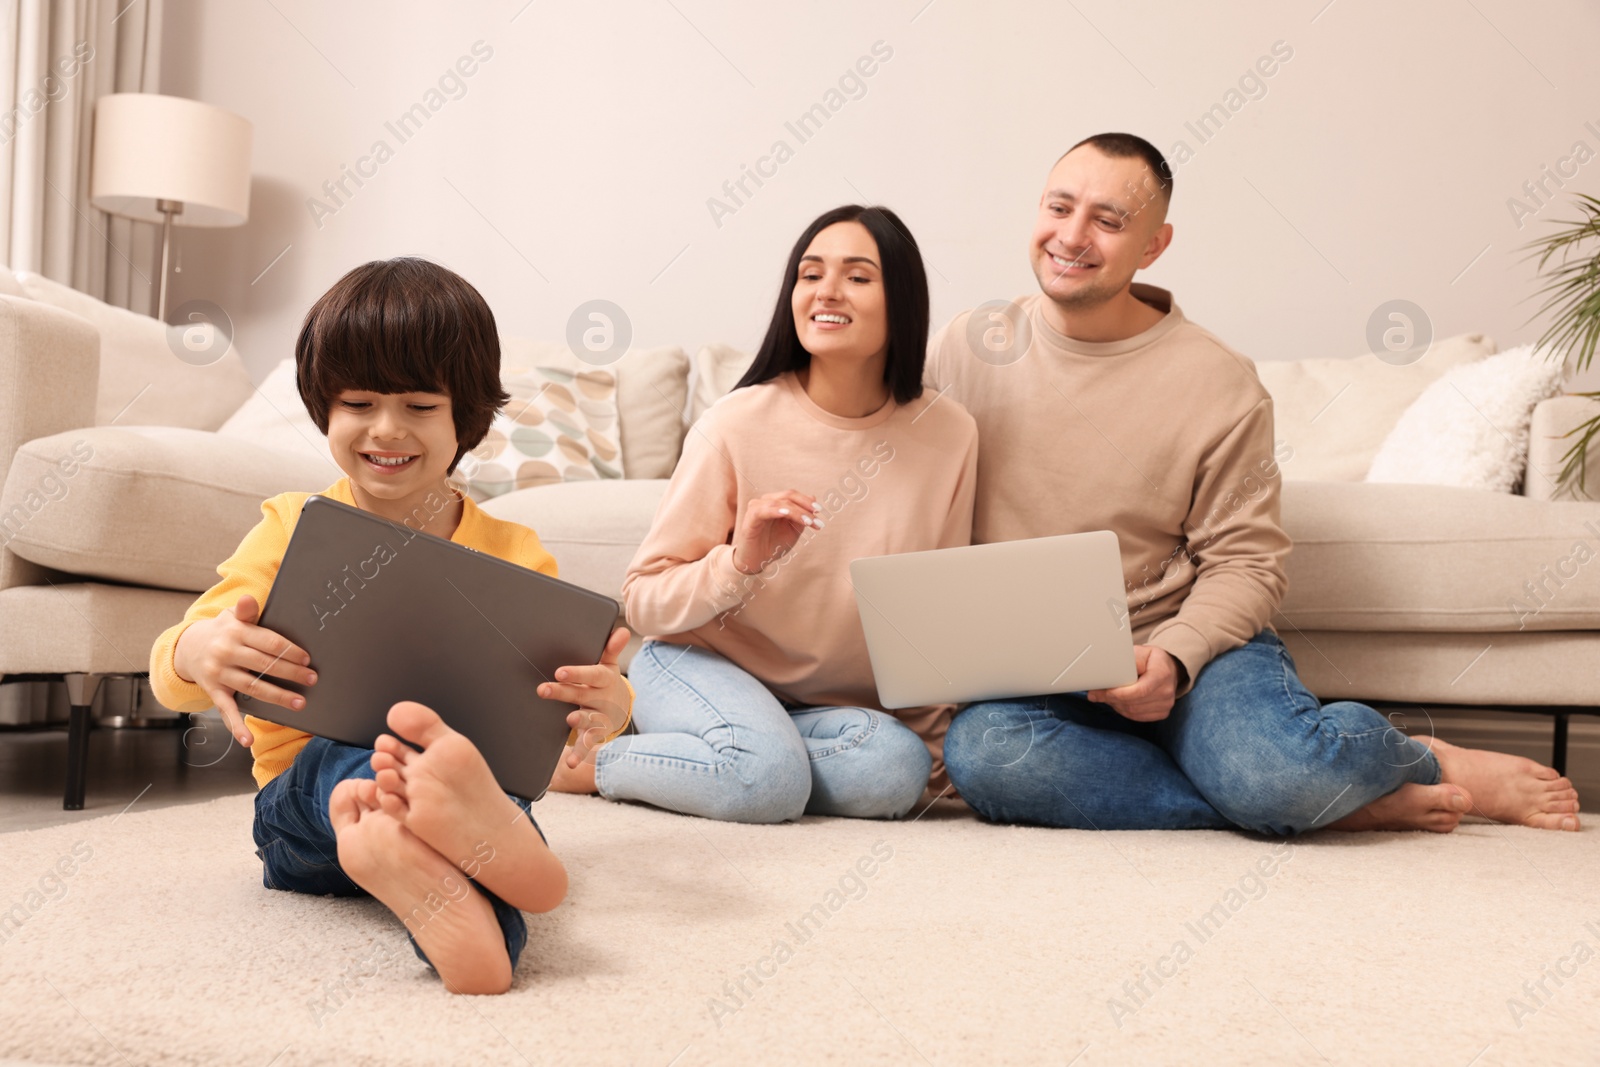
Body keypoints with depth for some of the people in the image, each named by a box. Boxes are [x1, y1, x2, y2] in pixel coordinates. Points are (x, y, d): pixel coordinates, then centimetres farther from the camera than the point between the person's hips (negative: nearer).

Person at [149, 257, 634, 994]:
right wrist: (194, 652, -27)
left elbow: (557, 702, 3)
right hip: (302, 791, 0)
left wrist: (606, 704, -24)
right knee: (354, 760, -38)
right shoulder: (294, 529, 4)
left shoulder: (512, 554, 6)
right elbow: (169, 673, 0)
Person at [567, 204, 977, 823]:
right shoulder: (738, 424, -12)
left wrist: (930, 736, 1)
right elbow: (643, 602, -10)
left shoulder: (949, 435, -4)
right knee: (769, 777, -33)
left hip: (838, 702, 4)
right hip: (701, 663, -4)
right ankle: (595, 760, -6)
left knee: (897, 772, -27)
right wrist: (737, 564, -28)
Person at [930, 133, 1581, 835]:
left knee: (1279, 770, -34)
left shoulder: (1220, 384, -4)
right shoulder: (965, 347, 2)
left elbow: (1245, 563, -1)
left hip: (1193, 647, -2)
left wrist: (1172, 657, -19)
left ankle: (1431, 765, 6)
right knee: (980, 751, -33)